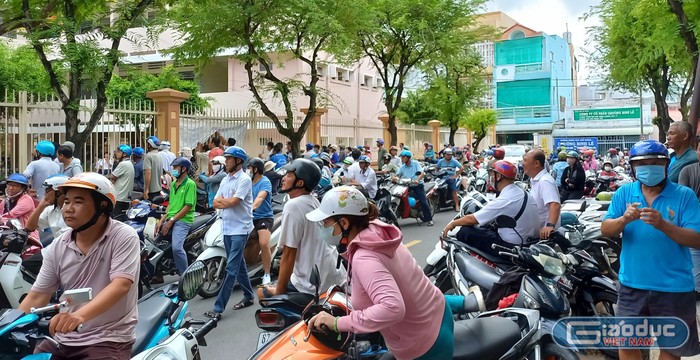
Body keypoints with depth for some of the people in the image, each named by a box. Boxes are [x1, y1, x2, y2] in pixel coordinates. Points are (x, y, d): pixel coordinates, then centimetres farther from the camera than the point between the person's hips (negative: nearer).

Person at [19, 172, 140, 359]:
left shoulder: (124, 237, -12)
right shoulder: (57, 247, 5)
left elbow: (121, 285, -25)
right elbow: (37, 297, 7)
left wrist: (80, 315, -39)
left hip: (109, 340, -5)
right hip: (62, 339, 6)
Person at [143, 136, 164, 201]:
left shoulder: (148, 156, -13)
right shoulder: (160, 156, 12)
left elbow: (148, 172, -22)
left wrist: (146, 189, -22)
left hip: (151, 190, -8)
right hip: (158, 189, 8)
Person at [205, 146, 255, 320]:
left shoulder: (244, 179, -10)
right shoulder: (225, 180, 14)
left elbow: (233, 202, -19)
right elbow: (215, 203, 8)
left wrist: (222, 200, 0)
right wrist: (227, 201, -10)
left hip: (240, 229, -8)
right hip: (227, 228, 8)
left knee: (231, 269, -8)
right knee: (239, 266, 17)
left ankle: (218, 308, -8)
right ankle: (249, 296, 31)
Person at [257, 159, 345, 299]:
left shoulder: (293, 206, -17)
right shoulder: (314, 202, 9)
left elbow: (288, 254, -18)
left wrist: (278, 291, -9)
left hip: (313, 286, -8)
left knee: (262, 292, 8)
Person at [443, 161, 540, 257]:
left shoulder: (504, 200, -20)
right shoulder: (523, 193, 5)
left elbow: (472, 219, -12)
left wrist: (453, 223, 5)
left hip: (512, 248, -9)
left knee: (465, 232, -5)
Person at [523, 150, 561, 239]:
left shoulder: (545, 181, -20)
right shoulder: (534, 180, 12)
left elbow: (555, 205, -33)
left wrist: (550, 225, -45)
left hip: (544, 233, -9)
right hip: (536, 230, 9)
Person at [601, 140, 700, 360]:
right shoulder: (624, 193, 1)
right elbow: (605, 230, -3)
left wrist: (663, 225, -29)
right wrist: (624, 220, -24)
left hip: (673, 287, -2)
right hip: (632, 284, 2)